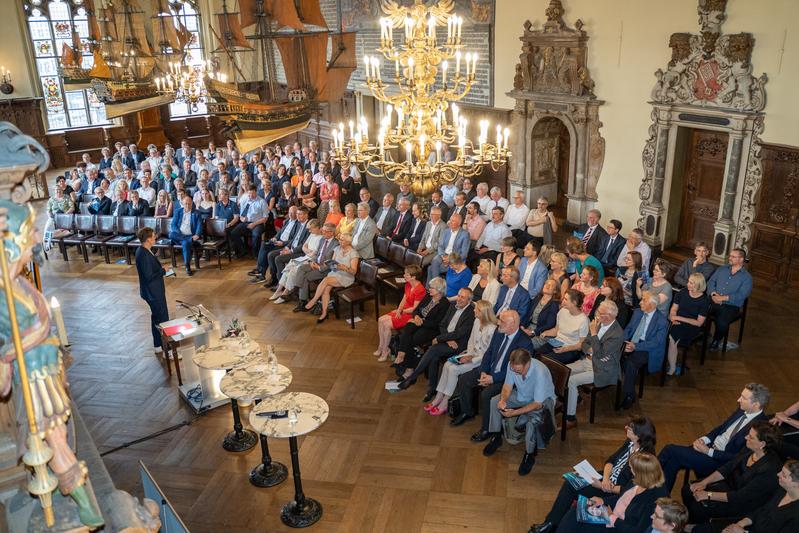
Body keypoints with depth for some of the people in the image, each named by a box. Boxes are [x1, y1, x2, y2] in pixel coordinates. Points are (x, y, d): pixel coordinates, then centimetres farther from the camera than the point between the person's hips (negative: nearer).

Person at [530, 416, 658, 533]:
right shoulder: (629, 443, -1)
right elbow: (610, 460, 5)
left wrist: (601, 486, -22)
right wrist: (606, 478, -14)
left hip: (615, 492, -8)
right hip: (606, 478, 8)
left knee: (571, 488, -14)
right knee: (569, 482, -7)